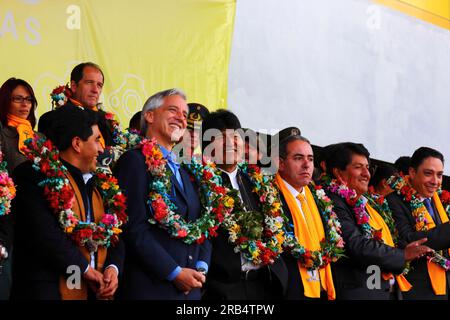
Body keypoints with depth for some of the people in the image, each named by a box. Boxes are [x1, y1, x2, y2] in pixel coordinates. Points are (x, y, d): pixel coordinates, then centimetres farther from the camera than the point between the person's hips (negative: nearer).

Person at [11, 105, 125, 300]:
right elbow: (44, 234, -18)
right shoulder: (34, 174, -7)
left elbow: (114, 236, 15)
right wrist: (85, 269, -13)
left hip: (97, 289, 7)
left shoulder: (99, 184, 15)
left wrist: (113, 268, -5)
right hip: (49, 290, -7)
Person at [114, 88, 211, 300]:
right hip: (151, 287, -7)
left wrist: (201, 267, 0)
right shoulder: (135, 160, -6)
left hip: (190, 288, 7)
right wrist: (175, 272, -16)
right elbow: (134, 230, -14)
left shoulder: (184, 170, 18)